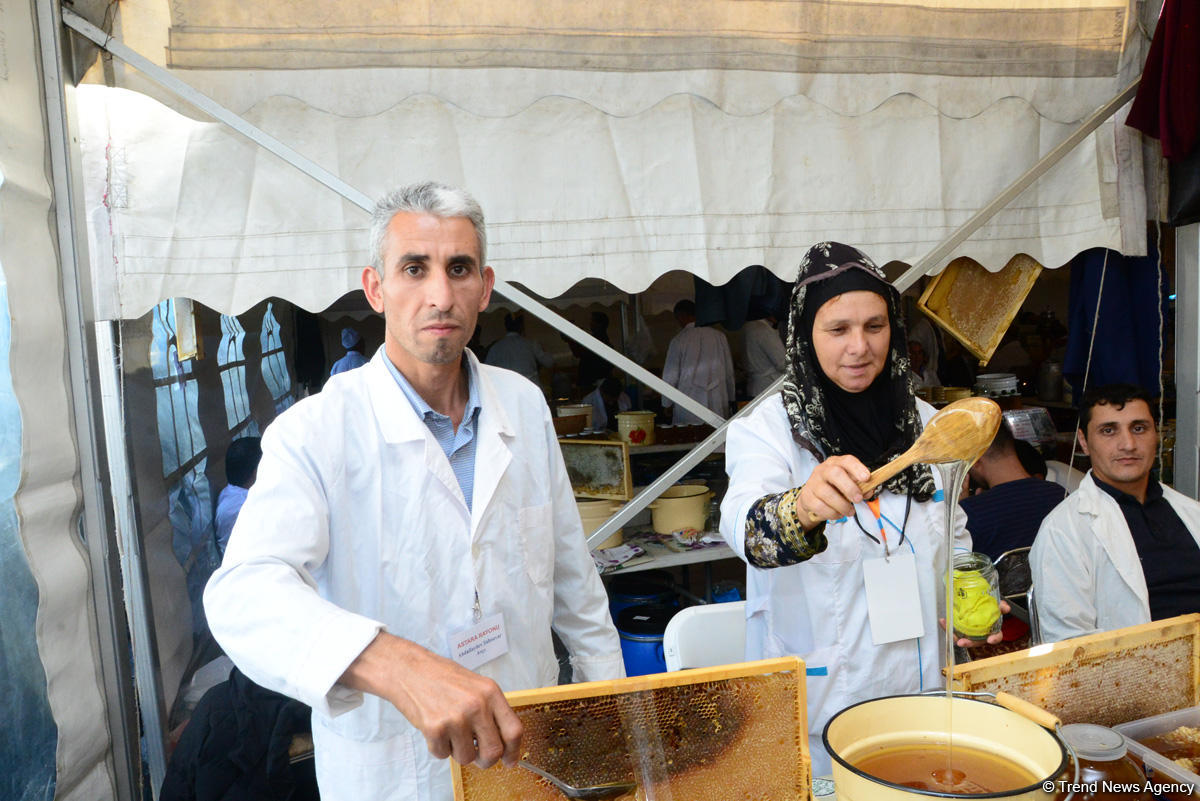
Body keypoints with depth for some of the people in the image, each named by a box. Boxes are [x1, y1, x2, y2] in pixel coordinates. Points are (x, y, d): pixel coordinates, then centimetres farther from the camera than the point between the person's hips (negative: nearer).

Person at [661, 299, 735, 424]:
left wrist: (667, 404, 10)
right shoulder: (719, 336, 4)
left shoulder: (679, 340, -5)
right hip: (718, 404, 3)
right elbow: (729, 372, 9)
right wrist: (730, 399, 19)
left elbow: (670, 376, -1)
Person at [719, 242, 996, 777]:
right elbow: (742, 522, -33)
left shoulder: (923, 422, 2)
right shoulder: (766, 428, -13)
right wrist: (802, 509, -54)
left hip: (920, 690, 5)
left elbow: (953, 537, 15)